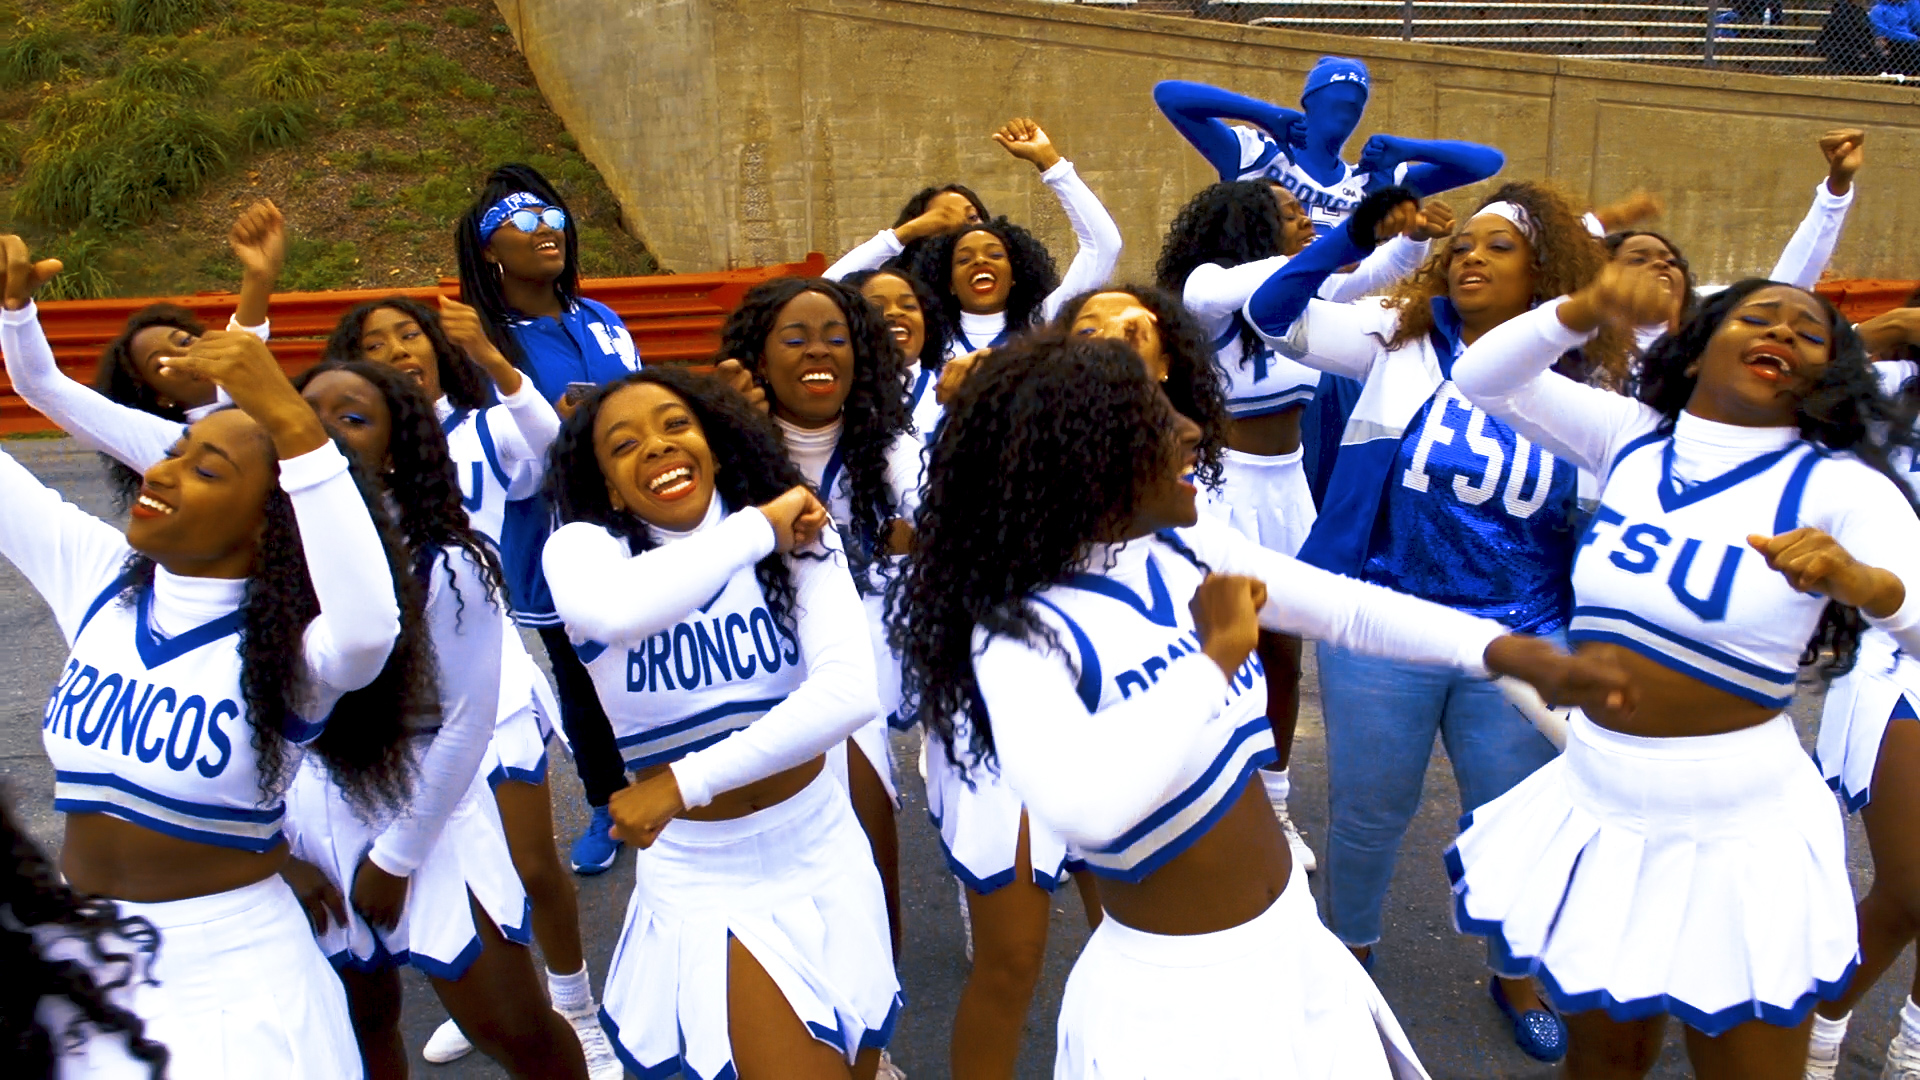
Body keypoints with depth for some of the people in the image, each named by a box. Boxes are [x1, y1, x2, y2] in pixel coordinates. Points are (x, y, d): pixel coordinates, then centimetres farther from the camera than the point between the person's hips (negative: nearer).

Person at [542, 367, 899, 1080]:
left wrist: (686, 783, -27)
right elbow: (614, 611, -38)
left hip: (825, 860, 3)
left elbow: (850, 693, -24)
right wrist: (760, 525, -27)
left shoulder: (800, 540, -9)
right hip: (699, 886, -2)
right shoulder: (583, 545, -12)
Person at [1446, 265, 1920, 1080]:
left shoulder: (1838, 485, -8)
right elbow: (1482, 379, -2)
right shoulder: (1631, 436, 3)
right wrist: (1585, 308, -19)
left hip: (1733, 823, -3)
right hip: (1593, 803, 3)